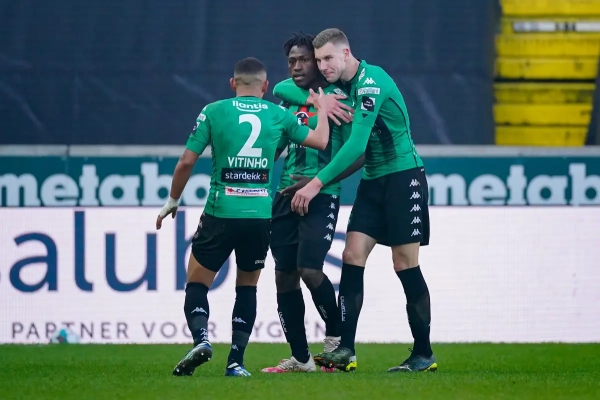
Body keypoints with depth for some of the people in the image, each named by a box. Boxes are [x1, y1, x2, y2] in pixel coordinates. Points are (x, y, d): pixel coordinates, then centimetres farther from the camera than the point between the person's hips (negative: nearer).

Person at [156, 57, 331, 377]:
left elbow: (187, 162, 0)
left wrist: (172, 201, 14)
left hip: (221, 212, -2)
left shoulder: (214, 111, 2)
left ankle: (200, 338, -17)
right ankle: (236, 360, 6)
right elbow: (320, 141, 13)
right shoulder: (279, 115, 5)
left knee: (197, 284, 10)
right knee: (247, 287, 18)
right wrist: (321, 110, 31)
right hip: (260, 215, 2)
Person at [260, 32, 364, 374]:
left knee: (310, 269, -18)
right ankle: (300, 358, 11)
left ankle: (337, 337, 7)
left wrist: (317, 181, -18)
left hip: (321, 197, -7)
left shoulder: (336, 99, -7)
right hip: (287, 195, 7)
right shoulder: (288, 100, 14)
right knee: (285, 276, 3)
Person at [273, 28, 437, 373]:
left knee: (405, 264, -6)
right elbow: (282, 89, 9)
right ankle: (346, 351, -11)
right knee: (353, 256, -5)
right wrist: (317, 99, -12)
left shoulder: (370, 81, -19)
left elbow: (357, 144, -26)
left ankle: (424, 355, 1)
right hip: (373, 180, 8)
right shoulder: (338, 84, 6)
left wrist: (318, 182, -26)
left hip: (404, 175, -8)